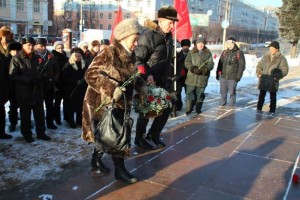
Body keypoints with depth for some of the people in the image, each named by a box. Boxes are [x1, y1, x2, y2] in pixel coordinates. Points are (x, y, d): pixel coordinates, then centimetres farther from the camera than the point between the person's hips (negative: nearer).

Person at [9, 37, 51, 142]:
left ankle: (41, 133, 22)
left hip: (37, 90, 4)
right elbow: (13, 75, -10)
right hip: (24, 92, -4)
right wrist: (27, 80, -20)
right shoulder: (17, 59, -4)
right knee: (25, 115, 7)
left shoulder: (37, 58, 8)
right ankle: (27, 134, 20)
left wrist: (39, 77, -3)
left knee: (40, 113, 10)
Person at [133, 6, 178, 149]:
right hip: (148, 82, -8)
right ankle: (139, 138, 24)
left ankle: (154, 134, 30)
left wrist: (169, 76, 13)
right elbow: (137, 58, -19)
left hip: (163, 81, 8)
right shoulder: (148, 36, -15)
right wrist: (147, 74, -28)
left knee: (166, 108, 12)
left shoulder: (168, 37, 10)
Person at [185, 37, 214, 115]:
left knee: (200, 94, 9)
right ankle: (188, 109, 9)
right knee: (190, 93, 0)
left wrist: (204, 69, -16)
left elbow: (211, 64, 1)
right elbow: (187, 62, 0)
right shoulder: (191, 52, 7)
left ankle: (198, 109, 22)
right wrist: (193, 68, -17)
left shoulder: (208, 53, 8)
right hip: (191, 77, 0)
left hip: (202, 78, 1)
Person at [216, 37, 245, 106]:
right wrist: (218, 73, 9)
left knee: (232, 93, 4)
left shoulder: (239, 53, -3)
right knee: (223, 93, 12)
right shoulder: (224, 52, 10)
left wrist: (238, 76, -11)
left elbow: (242, 65, -6)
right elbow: (220, 63, 14)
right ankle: (222, 106, 25)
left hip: (232, 78, -4)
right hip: (223, 76, 4)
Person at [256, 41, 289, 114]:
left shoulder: (281, 59, -4)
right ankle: (259, 108, 26)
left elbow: (284, 70, -7)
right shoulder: (266, 57, 7)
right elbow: (259, 65, 15)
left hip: (273, 81, -3)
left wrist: (277, 76, -19)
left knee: (272, 97, 9)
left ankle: (272, 111, 19)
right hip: (263, 80, 3)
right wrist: (259, 73, -2)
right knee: (261, 95, 13)